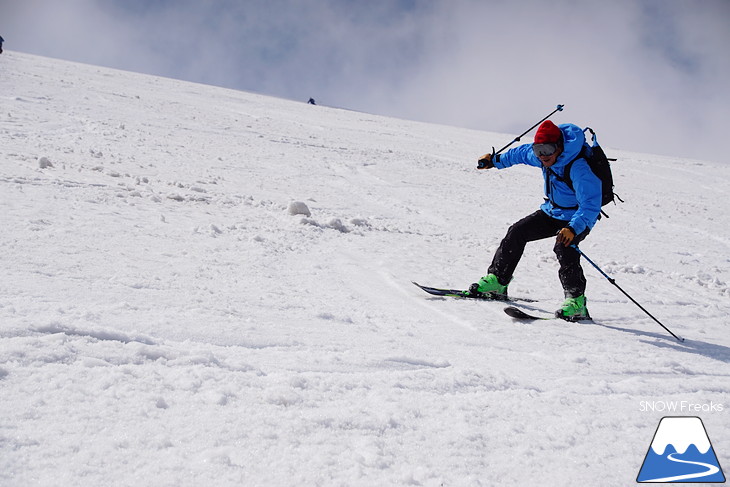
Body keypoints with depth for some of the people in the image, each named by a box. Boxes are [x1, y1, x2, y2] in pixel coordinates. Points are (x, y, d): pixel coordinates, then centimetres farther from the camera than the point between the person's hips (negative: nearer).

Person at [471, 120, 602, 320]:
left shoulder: (579, 168, -32)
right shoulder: (542, 157, -8)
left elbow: (591, 206, -36)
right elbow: (523, 153, 16)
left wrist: (573, 229, -50)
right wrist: (495, 161, 27)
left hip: (577, 218, -8)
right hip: (552, 212, 8)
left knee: (564, 248, -31)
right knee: (517, 232, 2)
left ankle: (577, 302, -25)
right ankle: (497, 281, 12)